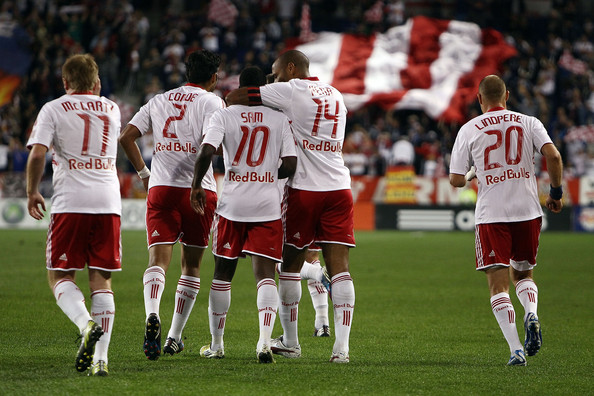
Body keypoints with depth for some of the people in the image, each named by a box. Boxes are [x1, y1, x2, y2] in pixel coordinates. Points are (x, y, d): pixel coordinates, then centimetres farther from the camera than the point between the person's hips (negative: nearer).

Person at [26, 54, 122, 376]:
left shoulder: (54, 109, 3)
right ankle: (100, 358, -4)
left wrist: (32, 193, 5)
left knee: (60, 276, 7)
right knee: (101, 280, 5)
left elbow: (37, 154, -8)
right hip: (109, 203, 3)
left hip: (71, 203, -3)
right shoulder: (112, 110, 15)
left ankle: (86, 324, -22)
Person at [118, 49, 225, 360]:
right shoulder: (211, 101, 1)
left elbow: (126, 137, 13)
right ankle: (174, 337, 11)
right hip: (198, 190, -2)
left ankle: (152, 315, -38)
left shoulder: (159, 101, 16)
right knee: (191, 265, 11)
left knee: (158, 259, -9)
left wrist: (143, 173, 22)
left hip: (161, 187, 2)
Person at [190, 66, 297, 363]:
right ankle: (264, 342, -21)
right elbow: (290, 165, -1)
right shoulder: (279, 120, 4)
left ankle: (216, 344, 21)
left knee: (223, 273, 13)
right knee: (265, 274, -2)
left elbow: (206, 152, -14)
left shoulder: (224, 116, 0)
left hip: (233, 204, 0)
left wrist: (197, 185, 0)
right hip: (268, 206, 0)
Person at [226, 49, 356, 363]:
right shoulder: (336, 96, 17)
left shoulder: (290, 91, -3)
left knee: (291, 265, 10)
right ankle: (342, 345, -10)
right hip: (339, 187, 5)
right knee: (339, 267, -1)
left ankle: (290, 342, 18)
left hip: (304, 189, -5)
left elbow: (234, 98, -2)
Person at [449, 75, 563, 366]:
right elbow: (553, 156, -8)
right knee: (522, 274, 22)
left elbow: (456, 180, 0)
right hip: (528, 210, 2)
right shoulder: (528, 123, 5)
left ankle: (516, 349, -15)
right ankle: (531, 313, -9)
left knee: (498, 285, 0)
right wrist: (556, 192, 6)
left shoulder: (469, 130, 2)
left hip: (491, 214, -2)